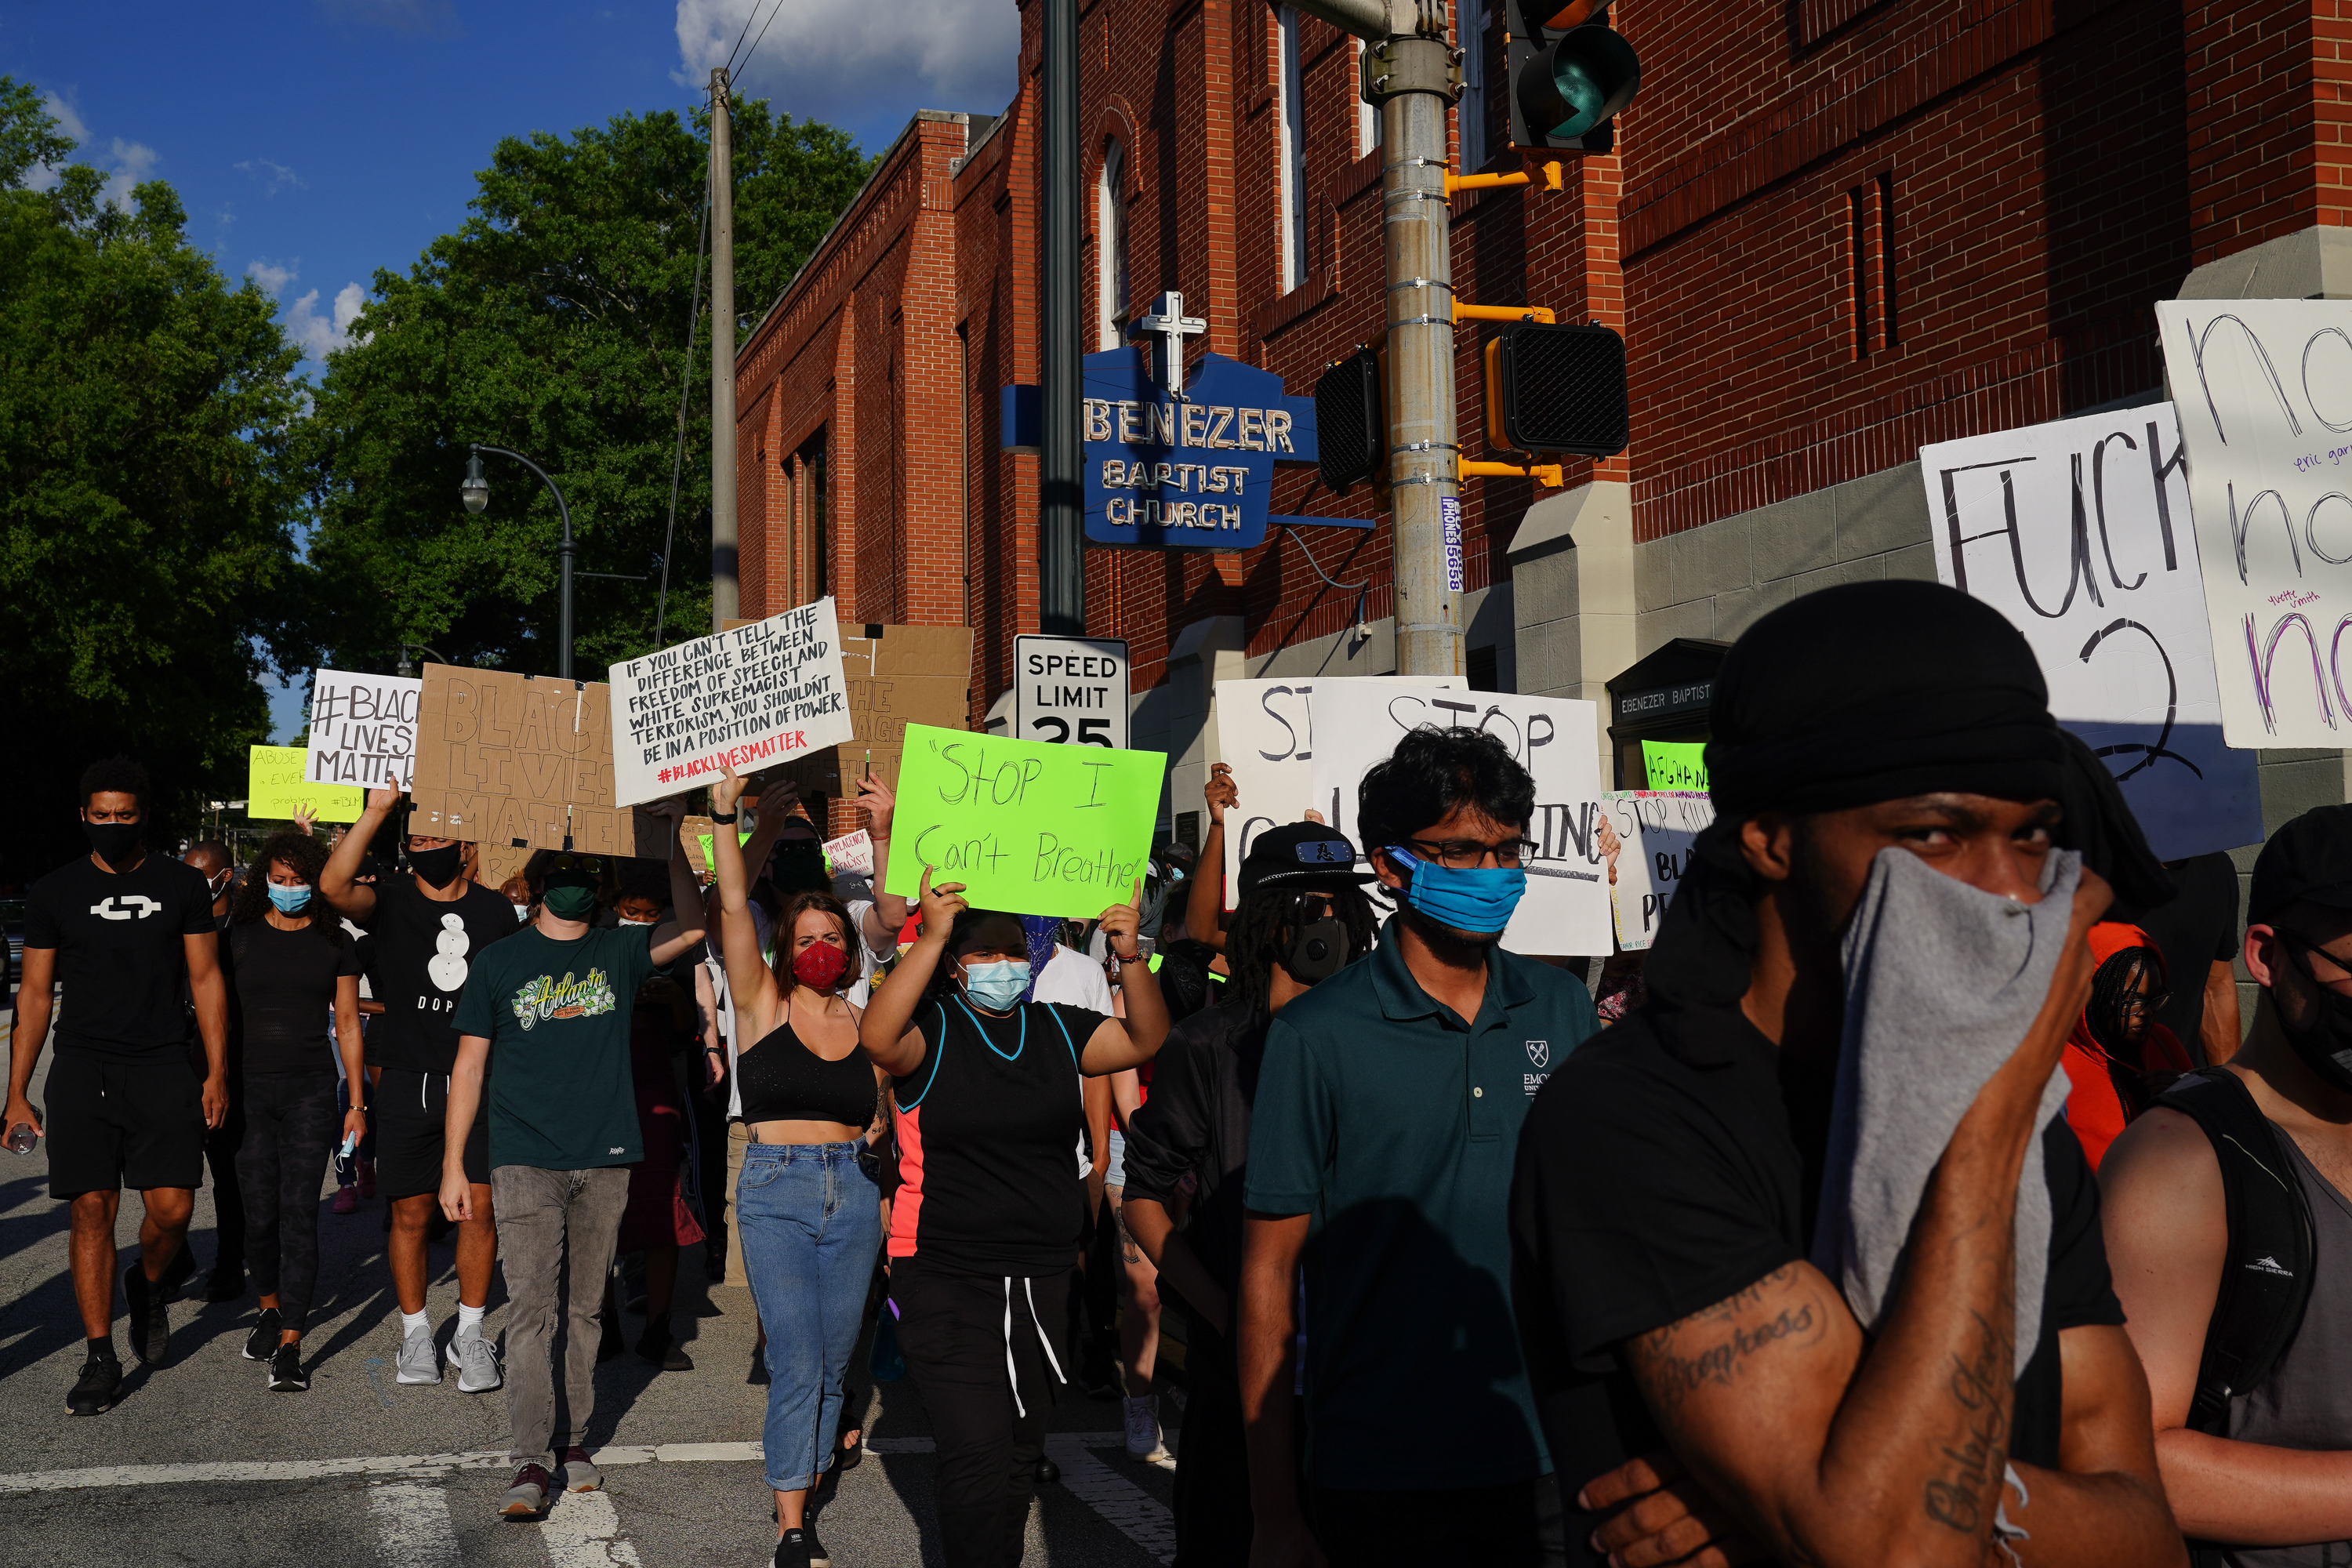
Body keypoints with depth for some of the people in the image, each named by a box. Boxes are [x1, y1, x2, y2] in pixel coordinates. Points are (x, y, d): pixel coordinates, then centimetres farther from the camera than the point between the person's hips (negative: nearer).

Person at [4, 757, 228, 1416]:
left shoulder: (182, 885, 6)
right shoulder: (55, 892, 6)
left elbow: (206, 979, 7)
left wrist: (217, 1072, 0)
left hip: (163, 1067, 0)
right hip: (82, 1070, 0)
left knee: (172, 1208, -8)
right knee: (93, 1208, -4)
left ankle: (147, 1285, 26)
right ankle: (100, 1359, 5)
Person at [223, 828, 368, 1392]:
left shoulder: (334, 943, 6)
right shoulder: (240, 937, 6)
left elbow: (347, 1024, 9)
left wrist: (357, 1102, 6)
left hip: (311, 1090, -1)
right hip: (250, 1086, 1)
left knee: (299, 1212, -7)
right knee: (261, 1211, 5)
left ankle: (289, 1345, -7)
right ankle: (270, 1308, 31)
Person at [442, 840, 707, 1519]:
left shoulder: (620, 951, 8)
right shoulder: (500, 962, 6)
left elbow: (692, 927, -9)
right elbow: (469, 1066, 7)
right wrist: (453, 1164, 2)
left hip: (605, 1159, 2)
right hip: (525, 1161, -2)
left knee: (585, 1307, 9)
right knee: (530, 1307, -9)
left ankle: (574, 1442, 20)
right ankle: (531, 1462, -9)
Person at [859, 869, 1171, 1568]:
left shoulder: (1056, 1028, 8)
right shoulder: (933, 1028, -7)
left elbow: (1144, 1040, 0)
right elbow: (877, 1038, -28)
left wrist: (1130, 956, -16)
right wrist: (933, 935, -33)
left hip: (1043, 1280, 6)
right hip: (947, 1281, -5)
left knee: (1023, 1448, 17)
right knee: (978, 1457, -12)